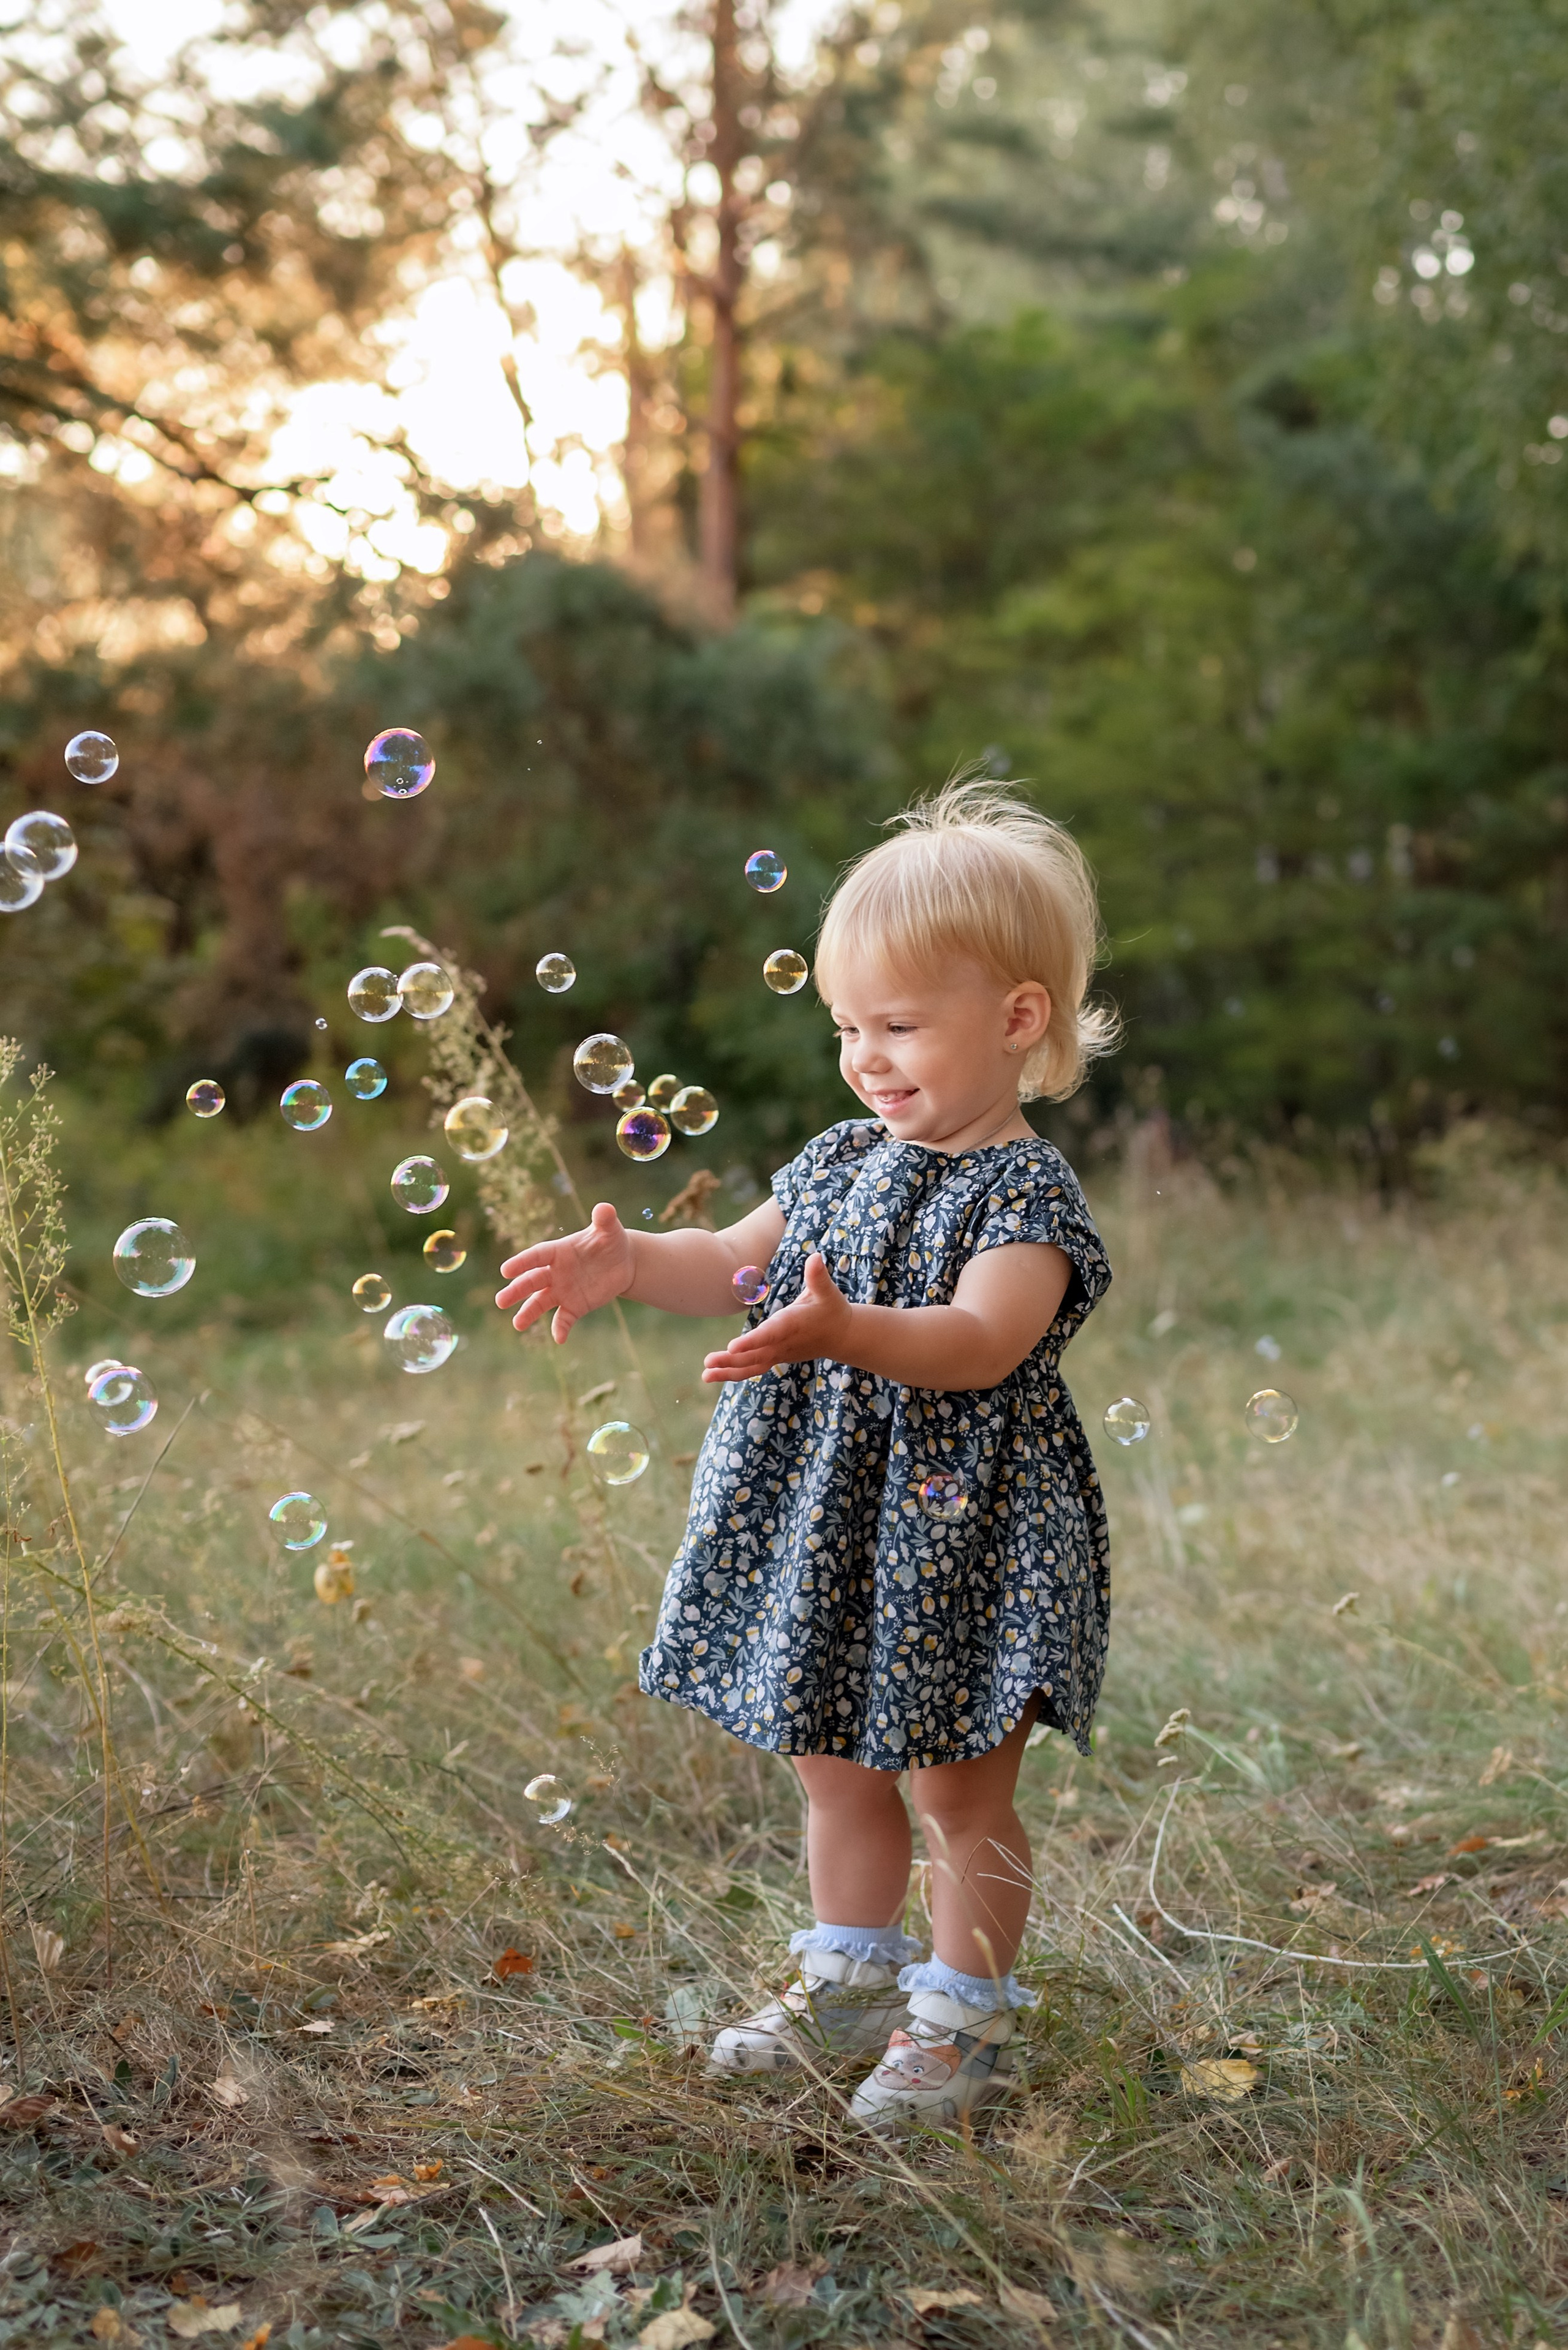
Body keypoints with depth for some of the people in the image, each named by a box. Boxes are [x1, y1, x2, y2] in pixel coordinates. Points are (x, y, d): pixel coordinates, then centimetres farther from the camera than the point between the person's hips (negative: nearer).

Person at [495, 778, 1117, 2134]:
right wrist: (628, 1263, -5)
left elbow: (980, 1344, -31)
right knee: (838, 1769, 19)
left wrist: (850, 1333, -47)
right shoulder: (842, 1162, 7)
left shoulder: (1026, 1194, -16)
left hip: (963, 1533, -7)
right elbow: (739, 1264, 14)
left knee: (962, 1793, 6)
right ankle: (850, 1987, 37)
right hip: (823, 1521, 7)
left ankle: (962, 2026, 23)